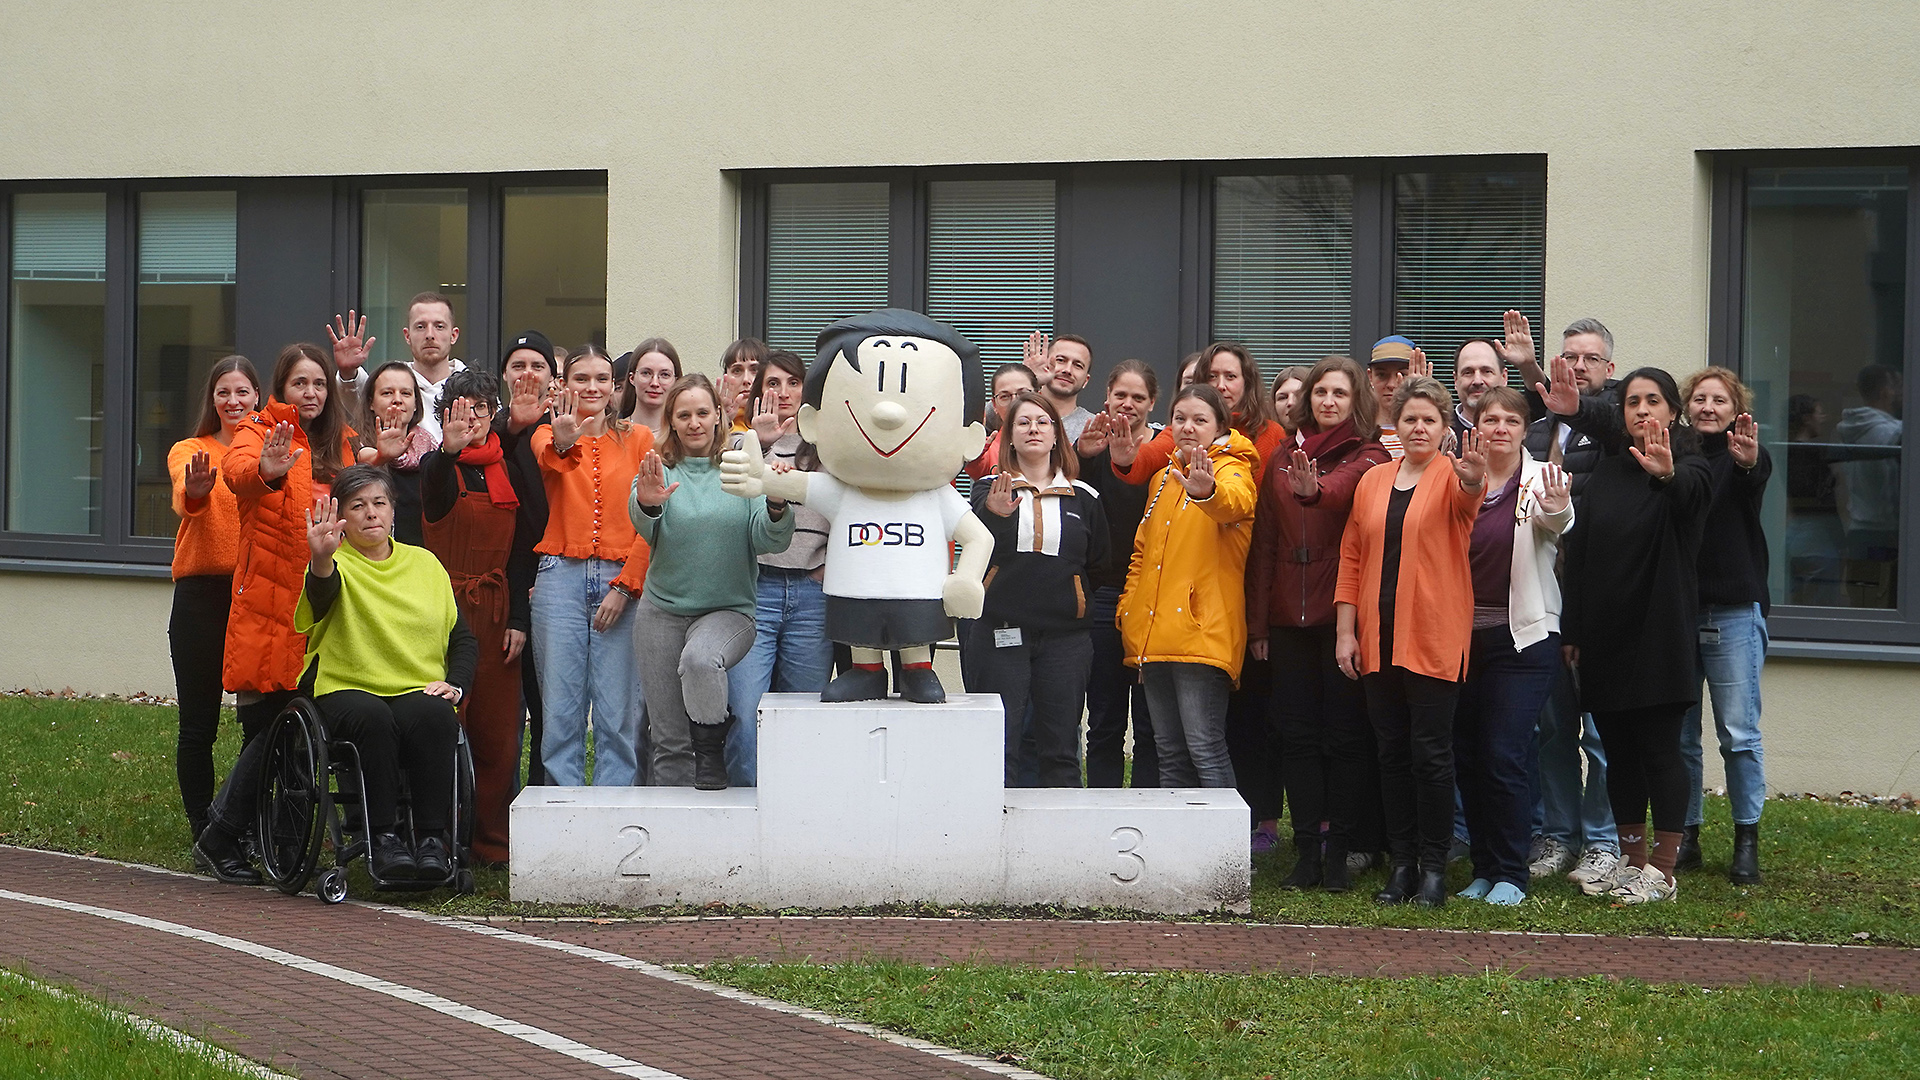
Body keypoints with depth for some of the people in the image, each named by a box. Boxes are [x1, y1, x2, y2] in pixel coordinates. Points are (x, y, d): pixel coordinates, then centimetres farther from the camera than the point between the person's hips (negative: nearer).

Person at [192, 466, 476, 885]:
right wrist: (321, 560, -45)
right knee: (373, 717, -37)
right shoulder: (335, 566, 4)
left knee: (433, 715, -33)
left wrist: (454, 685, 1)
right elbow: (321, 596, -22)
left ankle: (434, 839, -28)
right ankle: (382, 837, -29)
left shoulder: (425, 564, 17)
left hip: (417, 693, 2)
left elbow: (462, 637, 20)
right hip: (346, 690, -2)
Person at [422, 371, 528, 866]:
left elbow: (520, 548, 10)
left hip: (496, 610, 3)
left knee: (497, 729, 3)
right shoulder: (437, 465, 1)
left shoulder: (509, 469, 11)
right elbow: (435, 496, -24)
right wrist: (450, 450, -45)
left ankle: (492, 840, 11)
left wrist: (519, 618, 2)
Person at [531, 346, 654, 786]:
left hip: (623, 579, 0)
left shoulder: (638, 439, 10)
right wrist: (562, 445, -41)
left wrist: (624, 585, -7)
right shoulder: (548, 435, 10)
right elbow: (547, 459, -17)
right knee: (561, 709, -2)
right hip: (561, 575, 0)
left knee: (619, 712, -3)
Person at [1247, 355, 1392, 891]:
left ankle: (1339, 851, 4)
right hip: (1290, 617, 4)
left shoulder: (1369, 459, 0)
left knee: (1345, 733, -1)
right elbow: (1264, 544, 14)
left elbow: (1343, 490, -25)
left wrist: (1315, 490, -48)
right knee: (1296, 732, 3)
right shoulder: (1283, 460, 14)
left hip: (1343, 615, -4)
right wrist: (1258, 621, 9)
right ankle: (1307, 850, 6)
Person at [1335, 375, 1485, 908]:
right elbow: (1352, 558, 11)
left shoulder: (1451, 477, -2)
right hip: (1377, 639, 4)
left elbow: (1466, 500, -27)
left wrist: (1474, 480, -50)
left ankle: (1434, 866, 5)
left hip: (1433, 638, -4)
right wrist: (1345, 629, 4)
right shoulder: (1373, 481, 11)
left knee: (1431, 753, -4)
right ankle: (1402, 861, 15)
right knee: (1392, 752, 8)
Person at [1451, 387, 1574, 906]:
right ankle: (1483, 867, 17)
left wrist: (1557, 512, -48)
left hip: (1523, 639, -4)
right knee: (1469, 756, 7)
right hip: (1462, 635, 4)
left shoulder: (1541, 481, -4)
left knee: (1504, 756, -8)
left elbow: (1557, 523, -24)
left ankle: (1510, 874, 0)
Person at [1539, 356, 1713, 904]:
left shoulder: (1689, 469, -5)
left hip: (1660, 634, -6)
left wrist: (1667, 475, -54)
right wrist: (1571, 630, 7)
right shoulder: (1604, 474, 12)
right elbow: (1578, 554, 13)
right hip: (1604, 634, 6)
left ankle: (1662, 871, -1)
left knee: (1659, 747, -5)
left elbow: (1691, 495, -31)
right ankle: (1631, 861, 18)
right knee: (1619, 750, 9)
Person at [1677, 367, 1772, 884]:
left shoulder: (1746, 459, 1)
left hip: (1733, 612, -2)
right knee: (1677, 733, 5)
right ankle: (1683, 835, 14)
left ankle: (1747, 840, 5)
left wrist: (1748, 462, -46)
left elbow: (1753, 483, -24)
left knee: (1739, 733, -3)